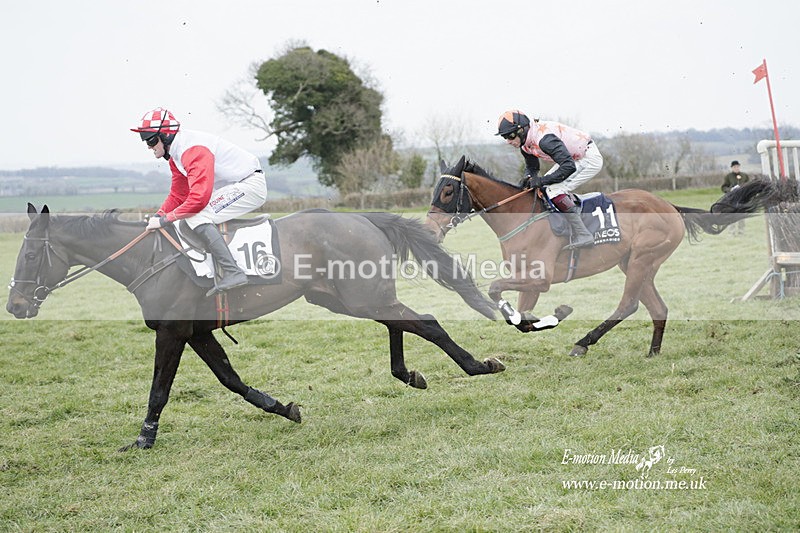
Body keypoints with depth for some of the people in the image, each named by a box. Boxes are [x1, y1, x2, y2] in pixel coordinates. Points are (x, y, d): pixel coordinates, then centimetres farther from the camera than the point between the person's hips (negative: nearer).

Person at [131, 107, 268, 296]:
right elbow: (178, 196, 15)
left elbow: (199, 197, -32)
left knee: (197, 216, -23)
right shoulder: (175, 154, 9)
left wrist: (165, 219, -26)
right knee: (189, 214, 16)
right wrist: (158, 216, -1)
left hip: (251, 184, -11)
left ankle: (232, 272, -29)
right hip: (233, 187, 11)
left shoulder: (194, 150, -24)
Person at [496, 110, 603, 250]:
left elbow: (569, 166, -36)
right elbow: (531, 167, 15)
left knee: (554, 190, -21)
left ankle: (582, 235, -17)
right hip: (573, 158, 11)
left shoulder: (544, 138, -33)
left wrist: (543, 180, -30)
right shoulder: (525, 143, -1)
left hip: (590, 159, -11)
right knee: (545, 186, 13)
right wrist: (528, 177, -9)